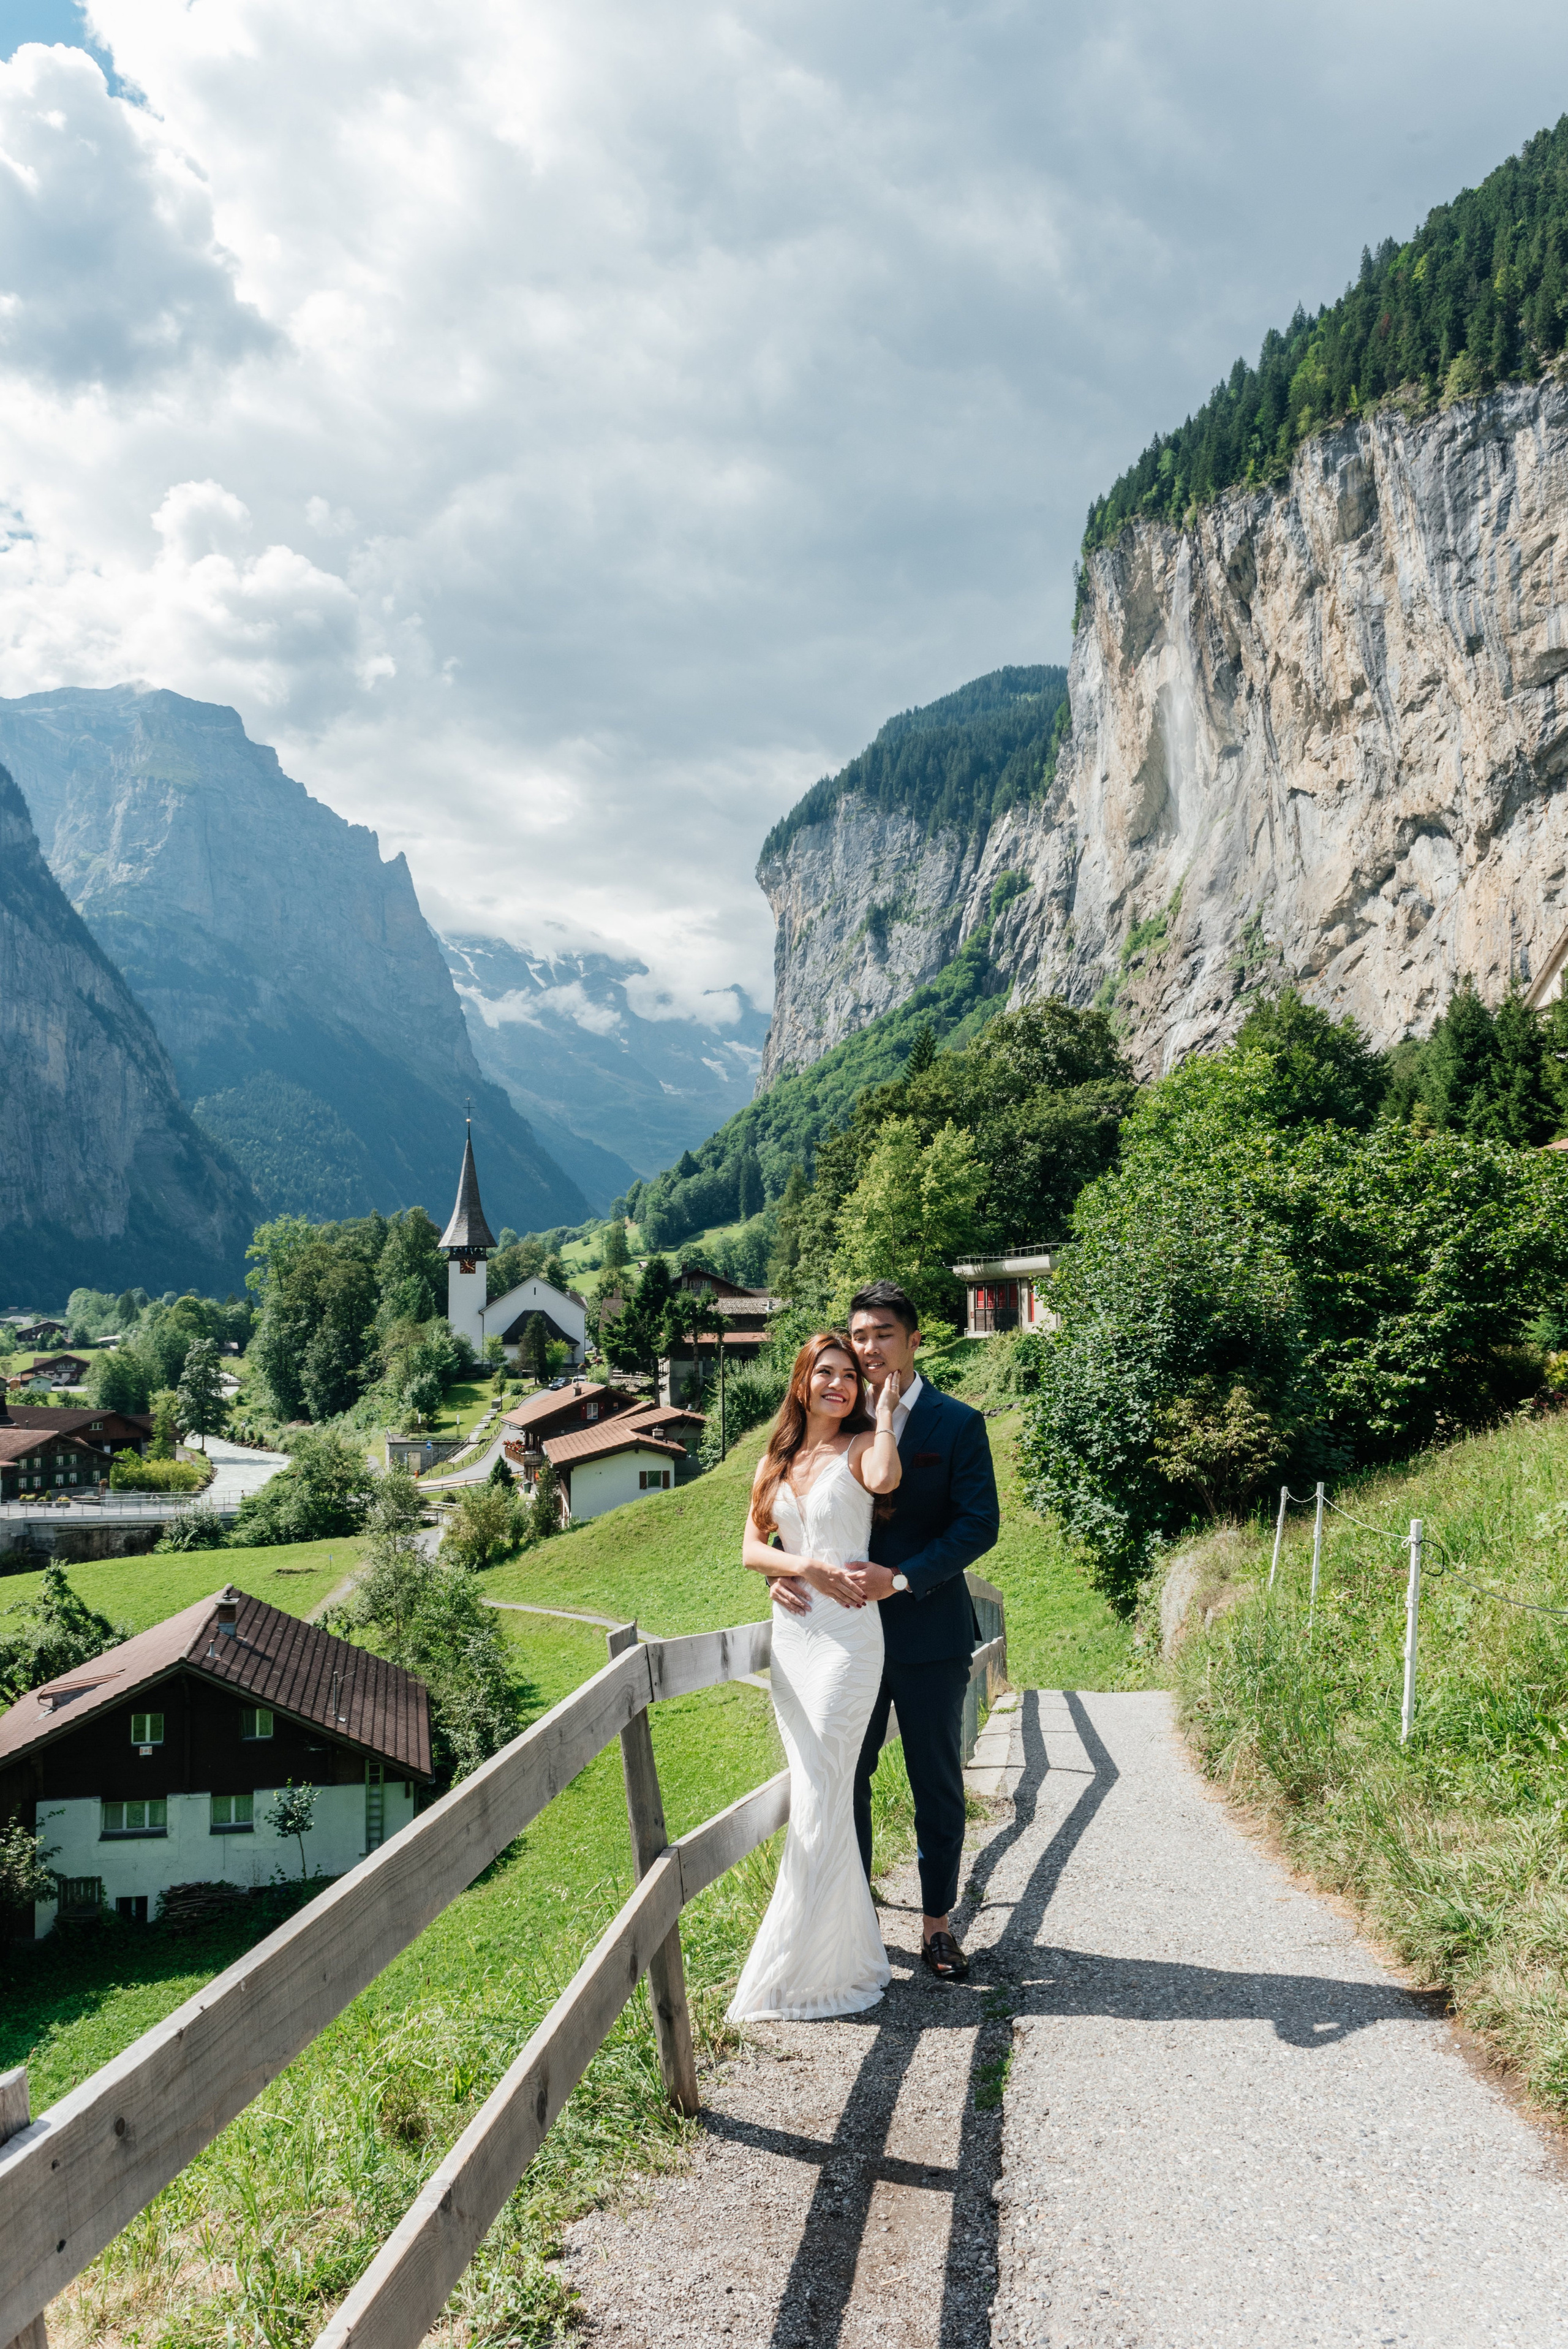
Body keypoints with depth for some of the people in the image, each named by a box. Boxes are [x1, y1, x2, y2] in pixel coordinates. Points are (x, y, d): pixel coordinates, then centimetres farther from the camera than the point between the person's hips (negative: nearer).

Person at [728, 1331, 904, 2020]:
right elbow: (751, 1545, 8)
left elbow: (885, 1480, -27)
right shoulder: (776, 1461, 13)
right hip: (791, 1633, 6)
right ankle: (849, 1954, 22)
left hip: (846, 1634, -6)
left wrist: (884, 1408, -12)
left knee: (819, 1802, -5)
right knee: (819, 1795, 11)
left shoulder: (861, 1447, -3)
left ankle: (803, 1966, 5)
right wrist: (804, 1566, -10)